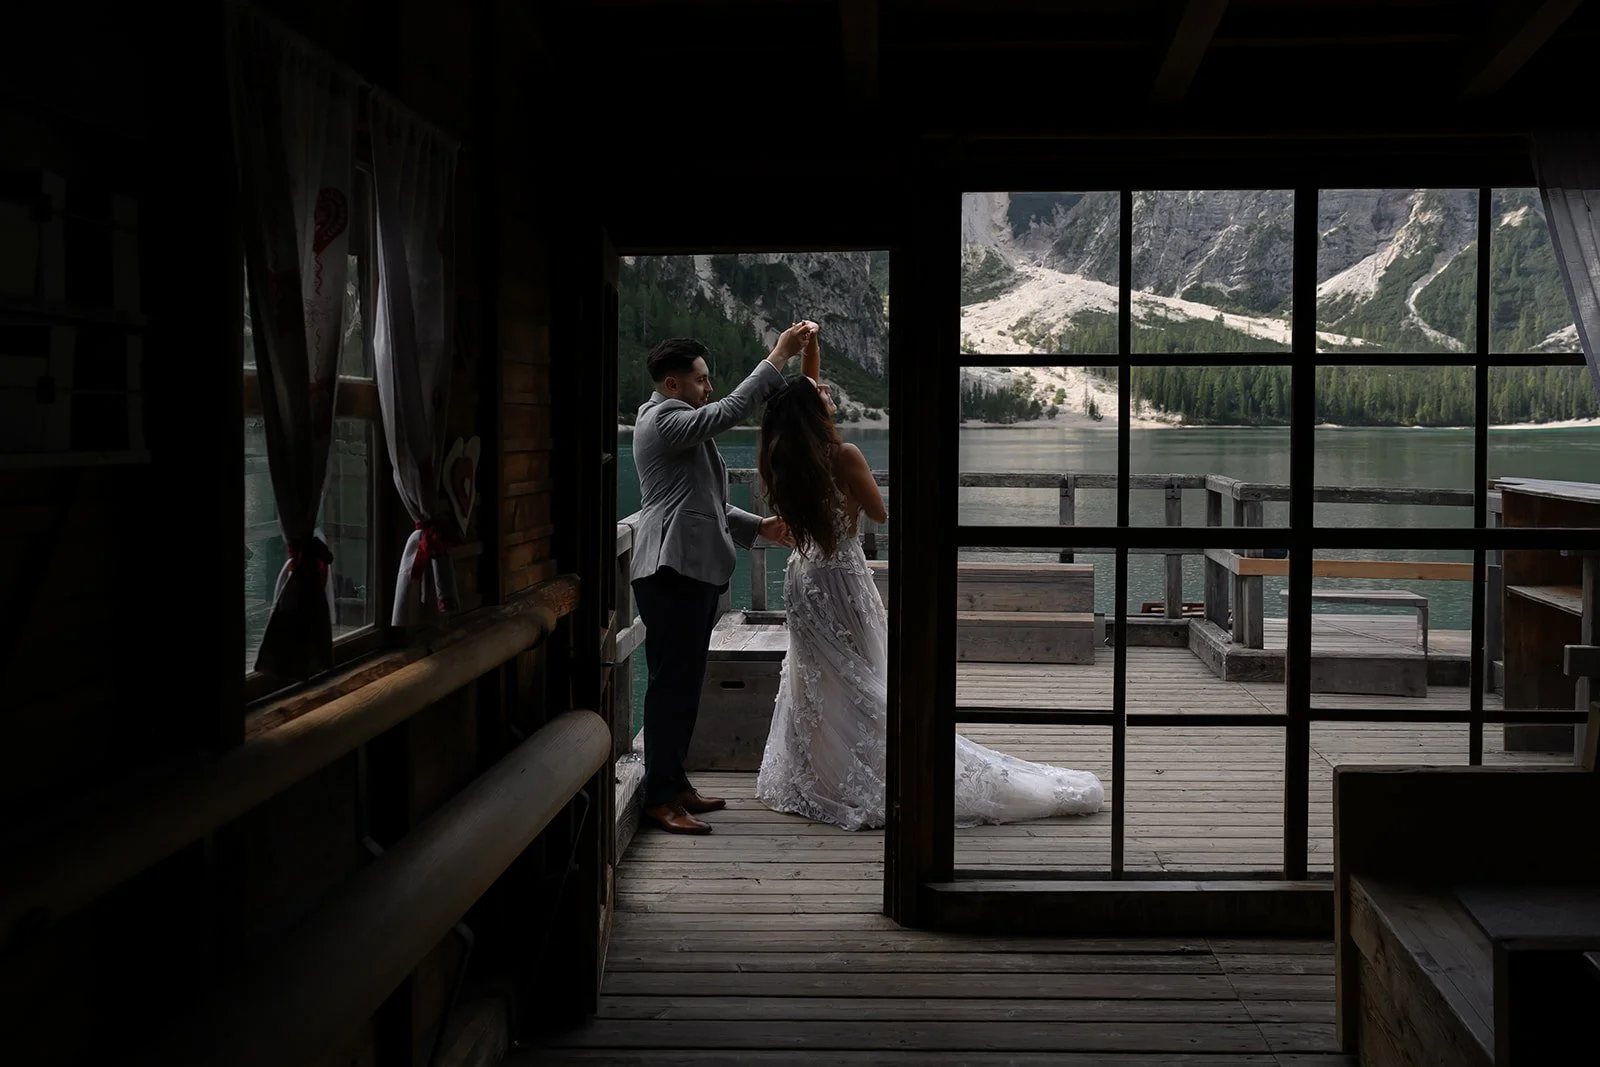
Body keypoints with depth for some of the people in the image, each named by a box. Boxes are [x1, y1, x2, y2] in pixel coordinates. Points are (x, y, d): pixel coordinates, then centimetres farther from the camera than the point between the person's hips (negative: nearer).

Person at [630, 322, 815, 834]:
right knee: (672, 684, -8)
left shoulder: (681, 425, 24)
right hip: (672, 571, -11)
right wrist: (777, 358, -18)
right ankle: (659, 798, -3)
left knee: (684, 683, 14)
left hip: (694, 570, 11)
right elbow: (729, 411, -23)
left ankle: (674, 781, 23)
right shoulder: (663, 420, -9)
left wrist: (759, 527, 18)